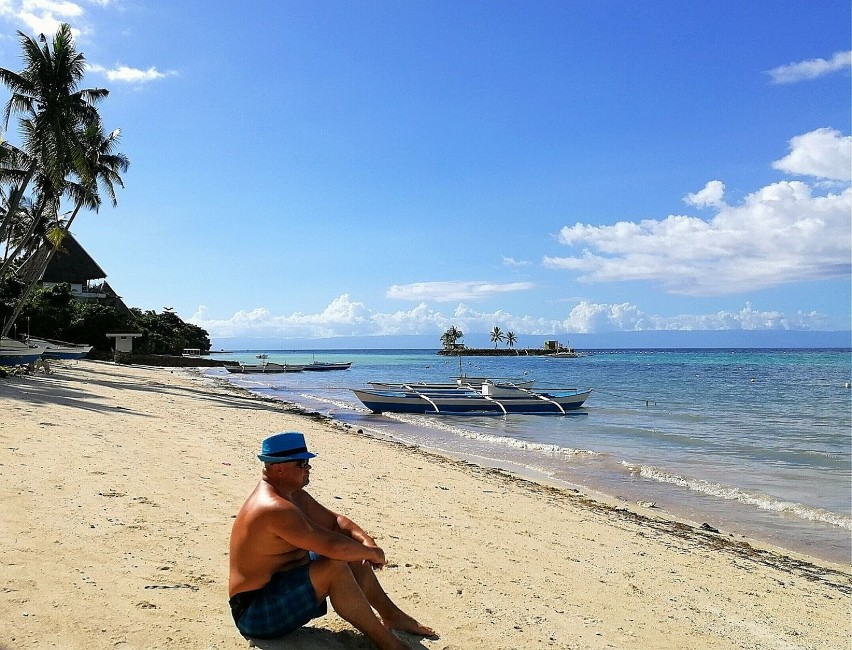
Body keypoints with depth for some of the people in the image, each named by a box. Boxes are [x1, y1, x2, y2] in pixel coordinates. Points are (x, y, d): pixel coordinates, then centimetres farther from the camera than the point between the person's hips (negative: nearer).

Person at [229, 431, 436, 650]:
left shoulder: (292, 494, 4)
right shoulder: (276, 509, -29)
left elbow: (334, 520, 10)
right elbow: (333, 545, -33)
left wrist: (365, 539, -9)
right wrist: (372, 552, -16)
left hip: (279, 586, 10)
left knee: (352, 556, 7)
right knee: (336, 568, -28)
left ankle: (392, 616, 20)